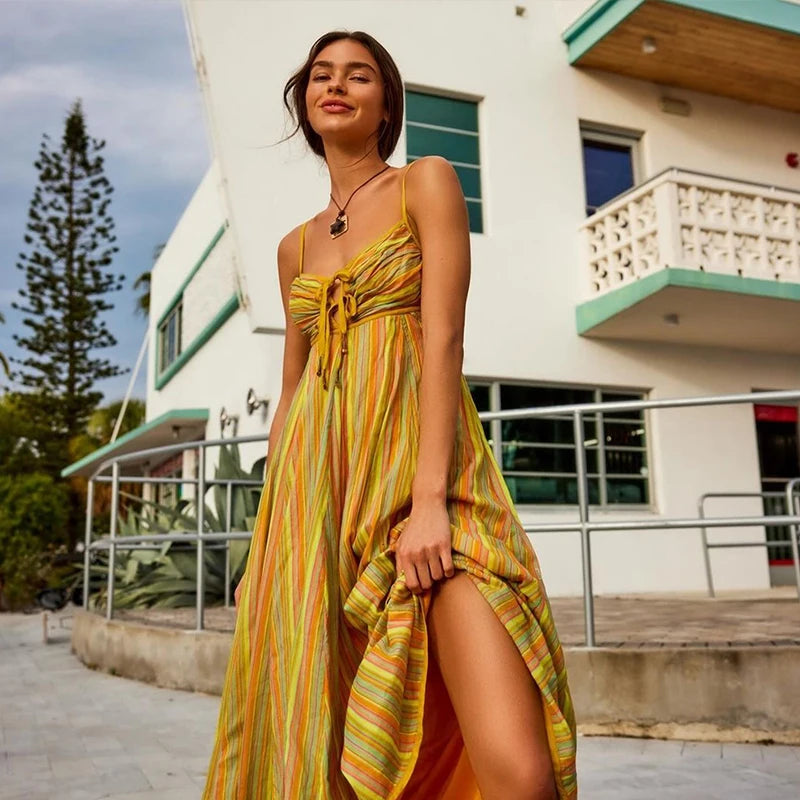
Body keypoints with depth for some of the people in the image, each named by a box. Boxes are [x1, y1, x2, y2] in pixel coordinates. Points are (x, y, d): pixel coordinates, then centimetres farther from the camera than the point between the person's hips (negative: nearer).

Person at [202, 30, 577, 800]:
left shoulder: (427, 181, 6)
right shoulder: (296, 246, 20)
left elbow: (444, 339, -7)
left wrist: (429, 498, -18)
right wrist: (269, 525, 16)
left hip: (420, 458, -4)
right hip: (315, 477, 5)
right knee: (317, 732, 5)